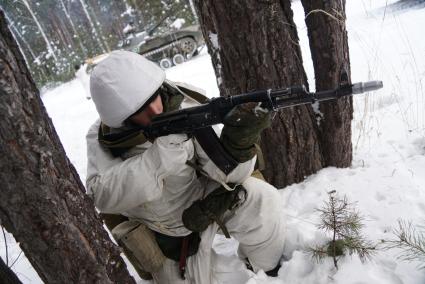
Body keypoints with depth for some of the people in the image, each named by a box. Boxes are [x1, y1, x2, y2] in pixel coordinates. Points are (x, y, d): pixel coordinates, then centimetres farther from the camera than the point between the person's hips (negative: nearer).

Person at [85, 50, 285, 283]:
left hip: (206, 201, 0)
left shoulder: (186, 110, -19)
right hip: (167, 236, 1)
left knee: (260, 198, -25)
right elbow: (104, 196, -33)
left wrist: (238, 140, -45)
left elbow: (225, 171, -22)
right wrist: (165, 151, -42)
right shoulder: (101, 138, -17)